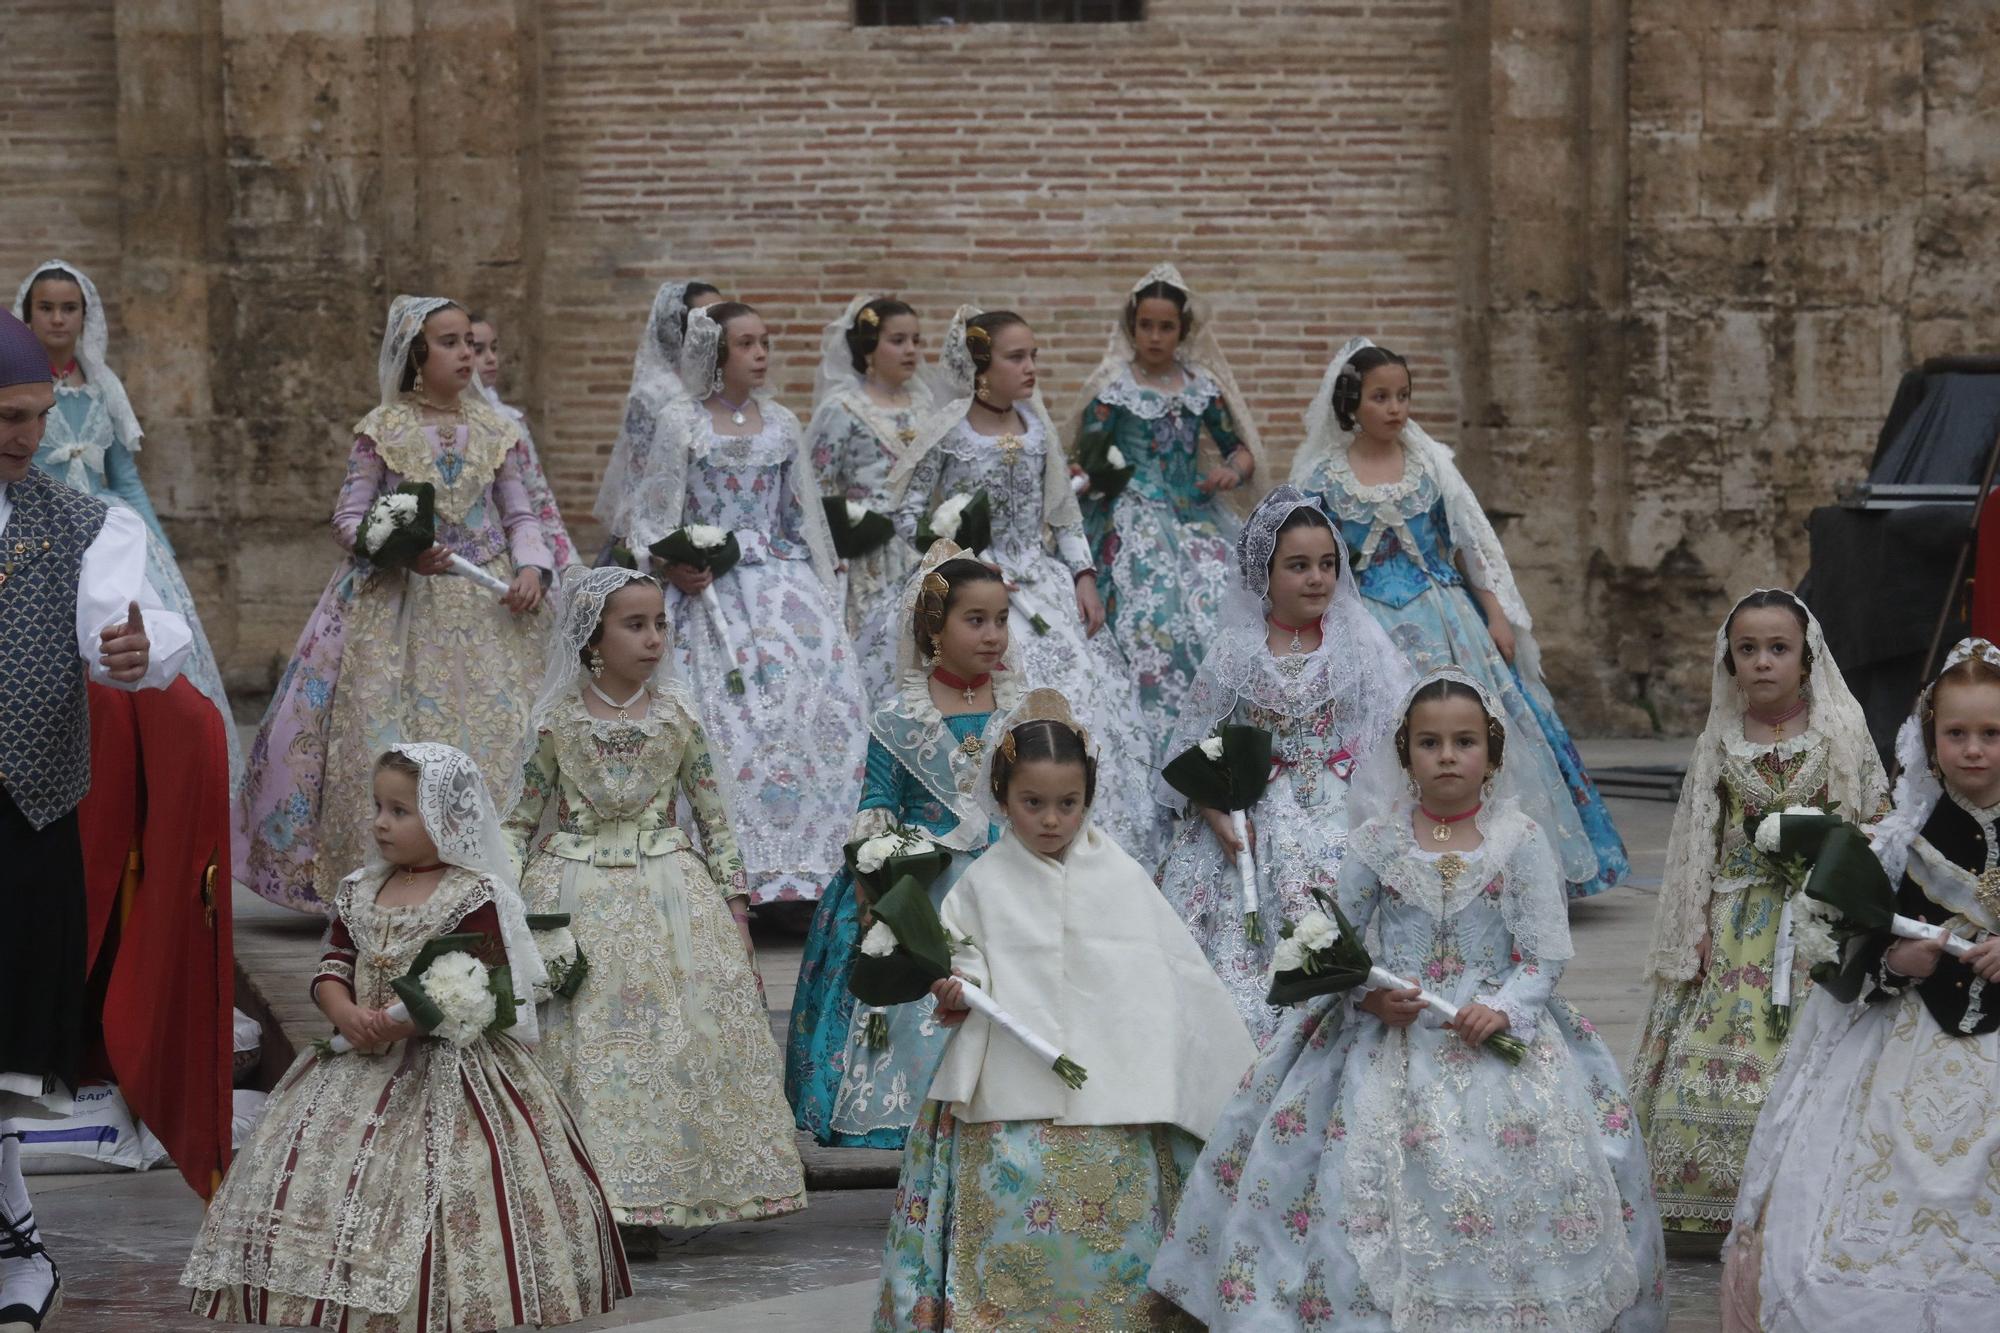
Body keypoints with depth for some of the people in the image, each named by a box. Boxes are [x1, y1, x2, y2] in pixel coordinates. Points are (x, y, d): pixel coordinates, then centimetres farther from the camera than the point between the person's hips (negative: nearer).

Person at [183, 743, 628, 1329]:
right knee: (305, 1166, -1)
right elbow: (333, 968, 9)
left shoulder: (474, 897, -8)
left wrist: (401, 1021, -22)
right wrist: (347, 1014, -13)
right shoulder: (360, 891, 12)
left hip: (446, 1066, -6)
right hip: (361, 1060, 6)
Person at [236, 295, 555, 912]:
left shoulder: (494, 429, 7)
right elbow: (348, 518, -1)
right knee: (386, 734, -8)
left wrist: (530, 567, -8)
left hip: (484, 603, 3)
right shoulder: (382, 429, -1)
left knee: (497, 733, -3)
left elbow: (521, 515, 11)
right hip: (398, 603, -3)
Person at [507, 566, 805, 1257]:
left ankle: (636, 1206, 6)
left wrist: (733, 898, 4)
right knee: (579, 1041, -2)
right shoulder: (558, 719, -3)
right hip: (578, 898, -1)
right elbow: (525, 818, 5)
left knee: (672, 1036, -2)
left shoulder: (677, 715, 2)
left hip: (667, 890, 1)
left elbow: (712, 812, 7)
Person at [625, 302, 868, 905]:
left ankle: (802, 872, -11)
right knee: (732, 712, -16)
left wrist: (825, 589, 14)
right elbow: (655, 514, 3)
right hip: (710, 586, -4)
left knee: (828, 696, -14)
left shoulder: (782, 423, 13)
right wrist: (675, 567, -13)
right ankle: (738, 873, -12)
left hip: (782, 578, 4)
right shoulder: (681, 421, 1)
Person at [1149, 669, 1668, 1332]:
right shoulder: (1378, 840, 3)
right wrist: (1369, 995, -12)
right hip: (1391, 1030, 1)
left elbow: (1544, 954, -2)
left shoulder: (1521, 841, 0)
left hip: (1496, 1027, -1)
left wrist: (1503, 1009, -18)